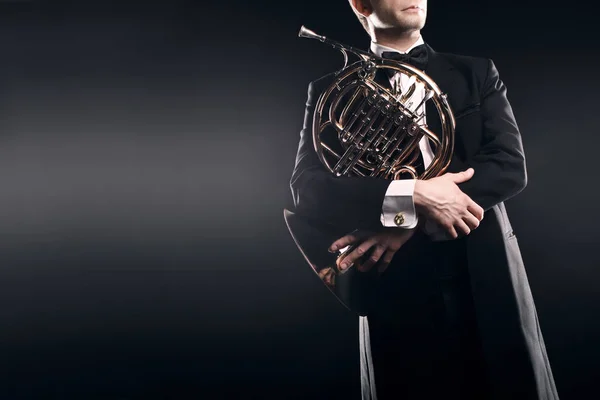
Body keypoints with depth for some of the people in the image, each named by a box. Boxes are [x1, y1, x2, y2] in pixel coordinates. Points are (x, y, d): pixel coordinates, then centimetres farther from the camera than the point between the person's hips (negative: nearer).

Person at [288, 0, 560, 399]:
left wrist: (408, 222, -14)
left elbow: (510, 165, -1)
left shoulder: (477, 73, 12)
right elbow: (307, 187, -5)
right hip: (396, 283, -1)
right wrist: (411, 195, -19)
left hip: (486, 273, 2)